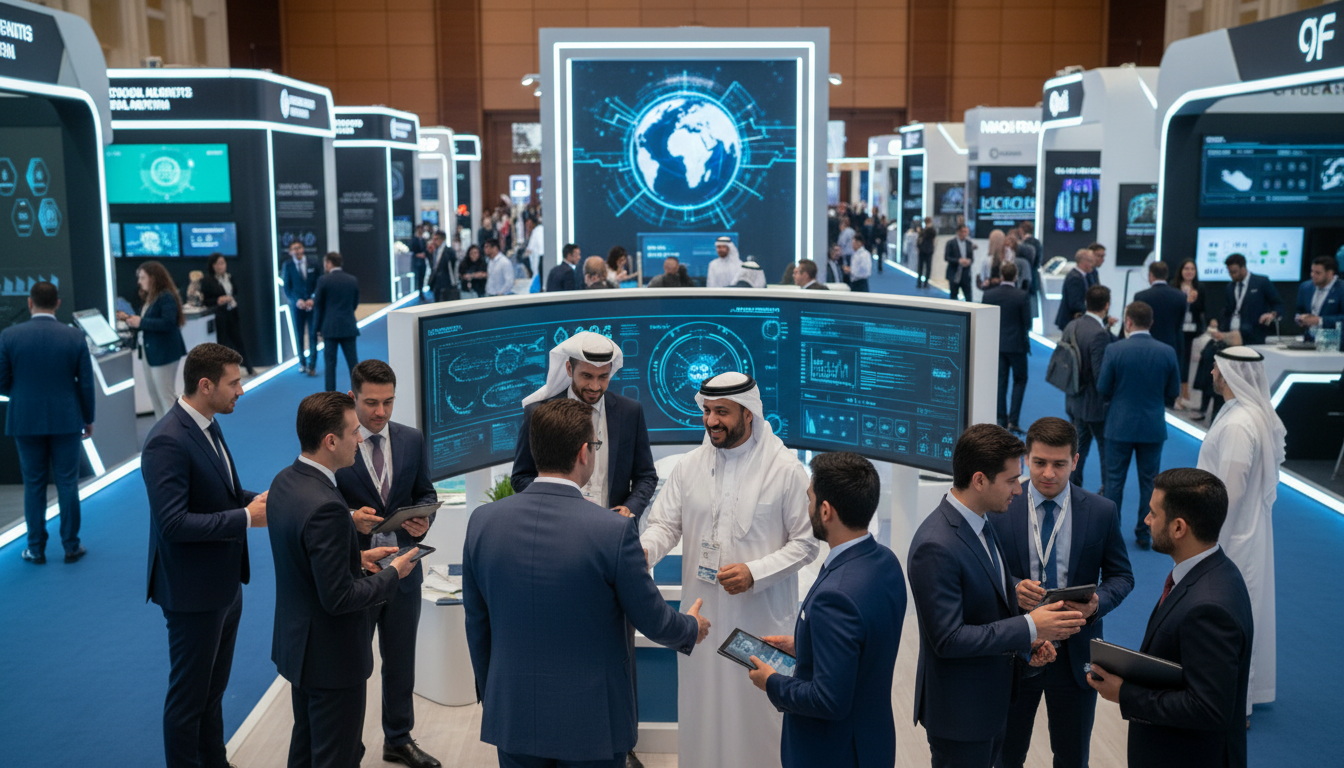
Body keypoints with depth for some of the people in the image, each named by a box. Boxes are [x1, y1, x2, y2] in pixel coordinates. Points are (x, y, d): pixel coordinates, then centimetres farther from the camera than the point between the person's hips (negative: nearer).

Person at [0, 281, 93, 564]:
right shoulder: (75, 337, -7)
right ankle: (71, 546, 14)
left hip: (26, 421, 0)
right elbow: (86, 383, -3)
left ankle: (36, 549, 17)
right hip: (66, 421, 0)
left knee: (34, 485, 11)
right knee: (67, 484, 8)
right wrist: (88, 419, 10)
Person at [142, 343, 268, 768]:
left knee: (213, 688, 23)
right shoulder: (167, 442, -24)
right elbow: (173, 523, -28)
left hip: (224, 583, 9)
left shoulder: (207, 425, 5)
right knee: (189, 694, 7)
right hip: (194, 590, -9)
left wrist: (256, 499, -3)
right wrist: (246, 518, -25)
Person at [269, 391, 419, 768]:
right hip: (332, 654, -10)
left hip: (296, 642, 10)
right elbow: (338, 598, -27)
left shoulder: (285, 481, -1)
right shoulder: (325, 505, -31)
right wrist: (392, 574, -14)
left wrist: (358, 558, 6)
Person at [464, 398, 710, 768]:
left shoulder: (483, 522, -7)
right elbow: (653, 621, -8)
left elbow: (476, 623, 4)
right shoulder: (614, 531, -20)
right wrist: (692, 628, 15)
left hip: (512, 716, 4)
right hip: (591, 723, -3)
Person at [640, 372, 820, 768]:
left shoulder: (785, 468, -8)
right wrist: (643, 551, -17)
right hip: (703, 612, 3)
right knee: (703, 706, 13)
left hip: (762, 616, -3)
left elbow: (805, 543, -6)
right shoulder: (690, 465, 2)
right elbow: (665, 524, 5)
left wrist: (755, 573, -18)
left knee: (758, 709, 5)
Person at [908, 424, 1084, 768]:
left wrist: (1027, 638, -3)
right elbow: (948, 639, -28)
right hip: (960, 710, -9)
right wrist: (1029, 626, -25)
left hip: (992, 697, 9)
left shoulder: (981, 526, 3)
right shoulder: (936, 546, -28)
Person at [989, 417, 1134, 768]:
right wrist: (1011, 589, -26)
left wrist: (1097, 604, -19)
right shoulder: (1000, 508, -9)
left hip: (1075, 651, 1)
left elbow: (1121, 576, 2)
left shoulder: (1101, 512, -6)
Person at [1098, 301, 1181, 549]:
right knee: (1149, 482, 11)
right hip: (1153, 427, 2)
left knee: (1115, 480, 9)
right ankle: (1144, 535, 16)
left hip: (1120, 426, -2)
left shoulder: (1114, 350, -12)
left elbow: (1103, 389, -7)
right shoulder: (1167, 352, -6)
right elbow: (1173, 393, 1)